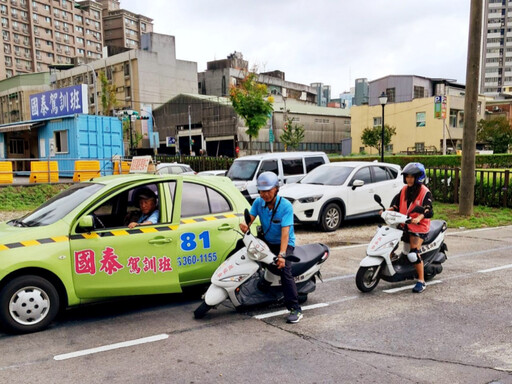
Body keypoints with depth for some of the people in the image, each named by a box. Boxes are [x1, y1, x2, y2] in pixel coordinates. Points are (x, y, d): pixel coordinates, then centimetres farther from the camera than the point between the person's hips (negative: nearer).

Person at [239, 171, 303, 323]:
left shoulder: (286, 206, -20)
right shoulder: (258, 202, -6)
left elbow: (285, 232, -28)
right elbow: (250, 219, -15)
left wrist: (282, 254, -38)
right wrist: (245, 226, -41)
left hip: (285, 243, -6)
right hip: (266, 241, 6)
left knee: (284, 270, -24)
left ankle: (295, 309, -18)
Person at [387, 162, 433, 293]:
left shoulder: (425, 192, -6)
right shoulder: (404, 190, 13)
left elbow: (428, 210, -15)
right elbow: (397, 205, 12)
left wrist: (419, 217, -34)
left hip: (418, 226, -7)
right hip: (404, 224, 7)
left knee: (413, 254, -19)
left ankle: (421, 281, -8)